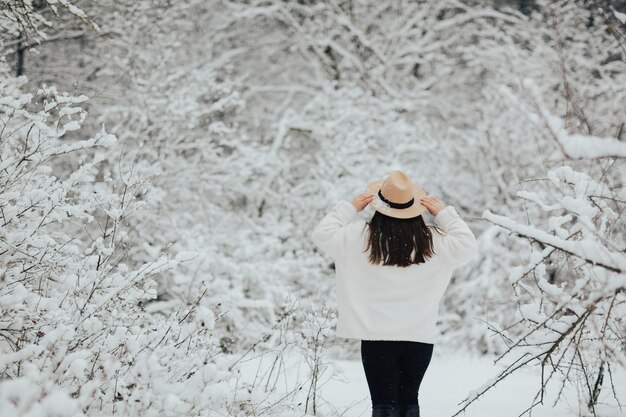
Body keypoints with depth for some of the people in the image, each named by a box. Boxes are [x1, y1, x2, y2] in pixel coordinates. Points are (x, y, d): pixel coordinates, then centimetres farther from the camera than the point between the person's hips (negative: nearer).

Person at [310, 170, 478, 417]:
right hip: (420, 337, 2)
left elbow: (321, 235, 0)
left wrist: (350, 208, 6)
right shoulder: (432, 241, -2)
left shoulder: (362, 237, -6)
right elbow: (467, 245, 7)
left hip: (377, 336, -2)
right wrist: (444, 214, 9)